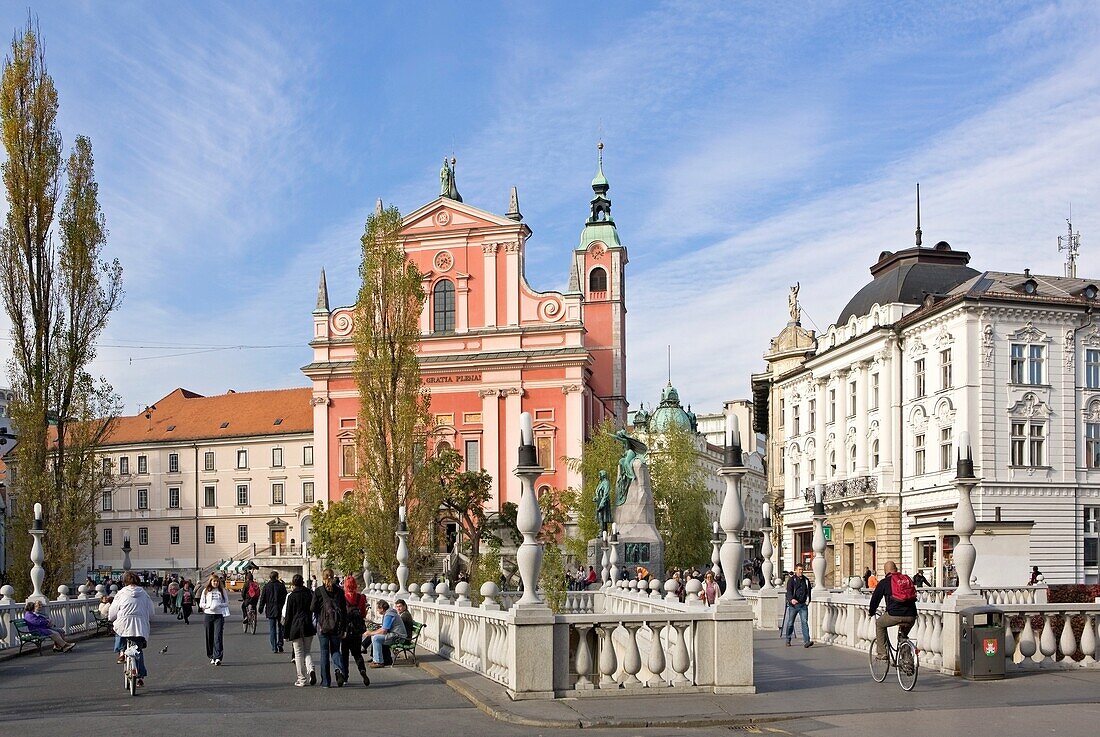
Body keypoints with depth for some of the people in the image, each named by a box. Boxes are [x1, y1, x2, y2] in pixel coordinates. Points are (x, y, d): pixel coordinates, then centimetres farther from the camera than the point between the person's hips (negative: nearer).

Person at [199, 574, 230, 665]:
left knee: (218, 637, -12)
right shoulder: (206, 591, 8)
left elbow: (226, 603, 6)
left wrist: (219, 605, -14)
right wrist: (209, 605, -13)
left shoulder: (222, 591, 6)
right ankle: (212, 657, 19)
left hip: (219, 615, -2)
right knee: (209, 637, 7)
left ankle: (218, 657, -18)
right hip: (208, 615, 2)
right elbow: (201, 604, 6)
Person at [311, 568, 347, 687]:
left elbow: (313, 608, -6)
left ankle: (326, 681, 6)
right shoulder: (339, 591, 3)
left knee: (324, 653, 5)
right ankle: (340, 670, -15)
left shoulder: (318, 591, -5)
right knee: (335, 650, 13)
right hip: (337, 626, 2)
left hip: (323, 625, -2)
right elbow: (344, 610, 4)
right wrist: (343, 628, 9)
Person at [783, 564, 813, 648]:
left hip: (803, 605, 2)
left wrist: (808, 600, 12)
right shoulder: (792, 580, -1)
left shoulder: (806, 580, 13)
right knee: (790, 623, 7)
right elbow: (789, 591, -15)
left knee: (805, 622, -10)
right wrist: (791, 599, -33)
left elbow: (808, 591, 26)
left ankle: (806, 641, -17)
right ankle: (788, 640, 23)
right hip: (793, 605, -2)